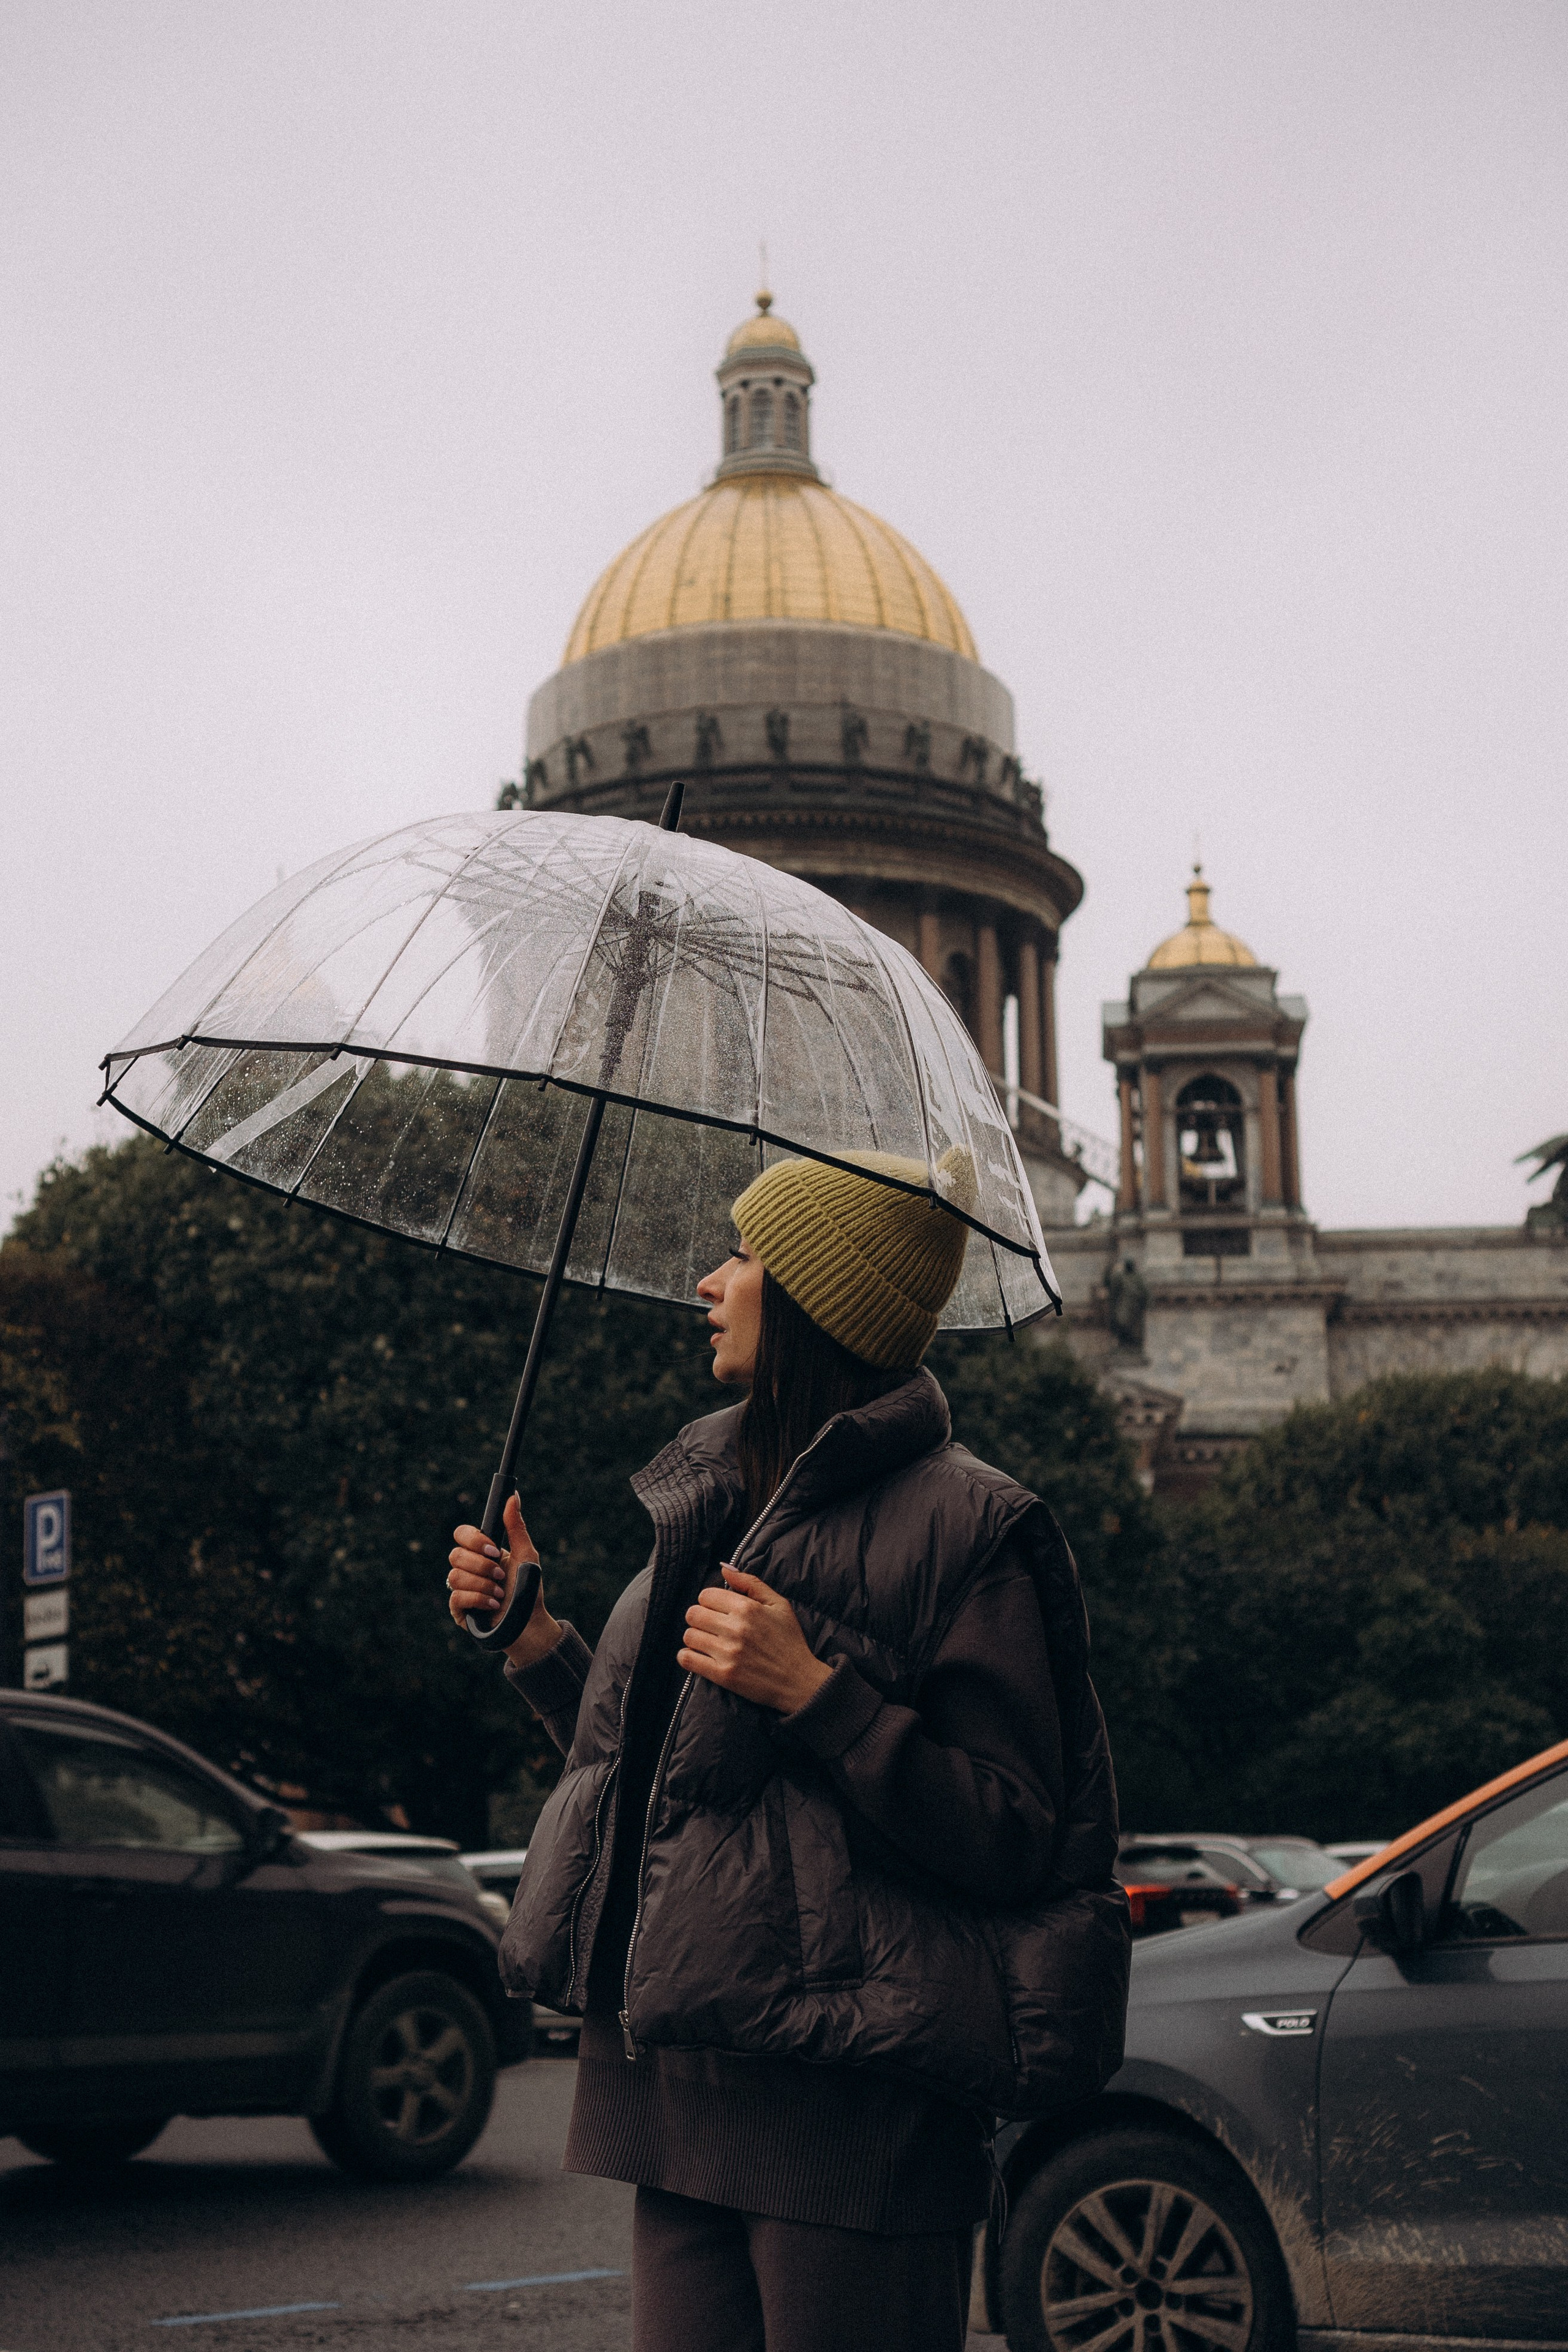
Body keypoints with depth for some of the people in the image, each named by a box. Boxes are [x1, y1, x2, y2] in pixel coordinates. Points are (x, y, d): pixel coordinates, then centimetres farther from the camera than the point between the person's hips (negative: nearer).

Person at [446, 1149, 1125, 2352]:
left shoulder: (963, 1527, -8)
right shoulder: (712, 1504, 16)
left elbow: (1020, 1845, -13)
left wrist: (814, 1694, -19)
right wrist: (536, 1639, 15)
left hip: (854, 2097, -7)